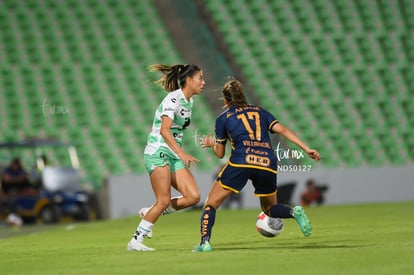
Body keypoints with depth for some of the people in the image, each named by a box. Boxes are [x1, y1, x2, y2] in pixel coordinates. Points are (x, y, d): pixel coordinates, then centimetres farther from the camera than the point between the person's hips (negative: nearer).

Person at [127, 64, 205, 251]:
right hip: (158, 153, -8)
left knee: (193, 197, -6)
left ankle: (149, 213, 10)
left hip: (173, 156, 9)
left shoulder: (188, 101, 14)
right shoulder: (173, 99, -14)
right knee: (164, 201, -16)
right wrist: (182, 154, -31)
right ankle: (135, 241, -6)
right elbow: (164, 130, -24)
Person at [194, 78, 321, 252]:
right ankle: (295, 212, -8)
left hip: (240, 162, -3)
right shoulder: (260, 112, 23)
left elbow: (220, 153, 19)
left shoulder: (223, 118, 15)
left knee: (211, 204, 9)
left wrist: (211, 144, 42)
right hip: (268, 164, 3)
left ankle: (205, 242, -11)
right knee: (269, 208, 23)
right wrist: (306, 149, 4)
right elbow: (282, 130, 9)